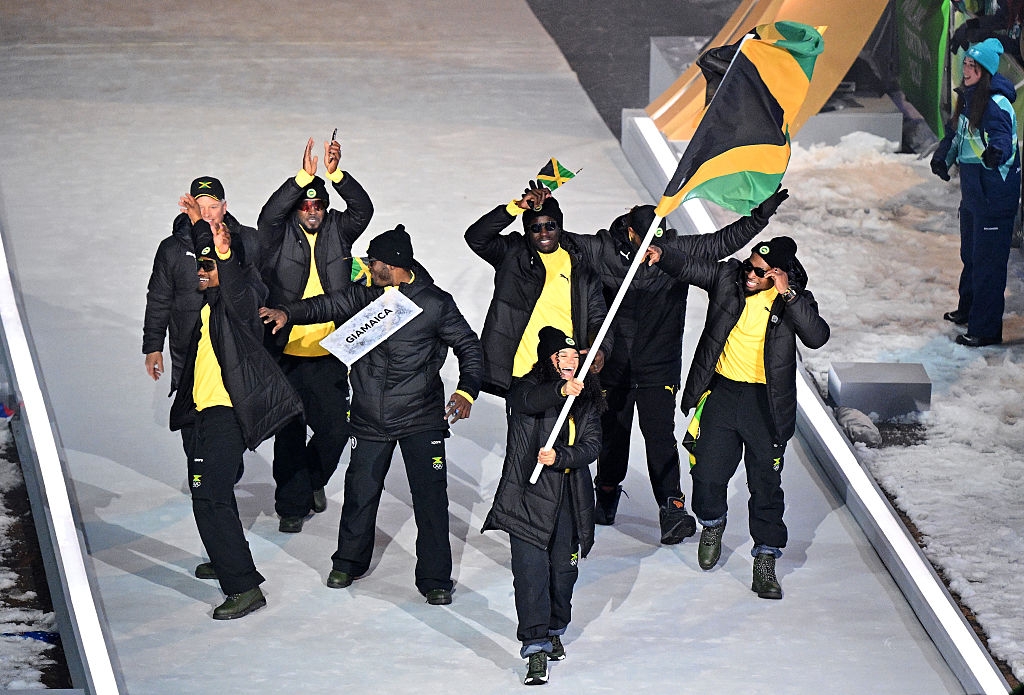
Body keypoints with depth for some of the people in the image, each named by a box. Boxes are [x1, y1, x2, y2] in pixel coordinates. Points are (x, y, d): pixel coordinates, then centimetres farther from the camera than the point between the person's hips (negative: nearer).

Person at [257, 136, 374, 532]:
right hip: (286, 354, -2)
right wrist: (304, 177, -30)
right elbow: (269, 215, -21)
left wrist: (336, 174, -25)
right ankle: (292, 505, 14)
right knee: (289, 435, 3)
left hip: (329, 355, 2)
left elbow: (363, 209, -9)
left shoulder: (337, 231, 5)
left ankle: (313, 480, 30)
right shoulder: (281, 236, -1)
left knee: (335, 429, 2)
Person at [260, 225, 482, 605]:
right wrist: (288, 313, -23)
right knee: (360, 490, 11)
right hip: (370, 417, 3)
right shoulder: (363, 294, 3)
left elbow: (468, 346, -1)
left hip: (421, 417, -3)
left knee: (430, 495, -5)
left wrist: (466, 391, -15)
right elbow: (327, 305, -3)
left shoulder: (434, 303, -6)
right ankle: (349, 562, 32)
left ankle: (435, 579, 6)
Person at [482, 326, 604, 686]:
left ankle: (554, 630, 35)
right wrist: (560, 391, -48)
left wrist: (559, 457, -19)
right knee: (531, 569, -10)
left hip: (570, 499, 4)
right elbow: (527, 400, -29)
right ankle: (536, 647, -10)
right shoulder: (528, 387, -3)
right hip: (529, 496, -4)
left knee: (564, 568, 11)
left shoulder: (587, 400, 9)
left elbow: (592, 446, -1)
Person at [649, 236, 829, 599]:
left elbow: (817, 336, -21)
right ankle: (712, 525, 36)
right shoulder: (728, 277, -2)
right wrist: (661, 255, -23)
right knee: (707, 473, 3)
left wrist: (787, 294, -26)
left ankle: (765, 564, 12)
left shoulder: (794, 300, -7)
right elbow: (689, 267, -3)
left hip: (767, 403, -2)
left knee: (766, 485, 1)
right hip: (722, 392, 2)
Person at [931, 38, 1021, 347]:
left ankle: (986, 329, 1)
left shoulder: (996, 105, -20)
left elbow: (1004, 141, -31)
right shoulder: (968, 98, 8)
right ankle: (969, 308, 42)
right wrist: (943, 156, 12)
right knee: (970, 253, 24)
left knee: (988, 259, -5)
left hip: (995, 194, -10)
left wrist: (996, 153, -52)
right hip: (973, 190, 10)